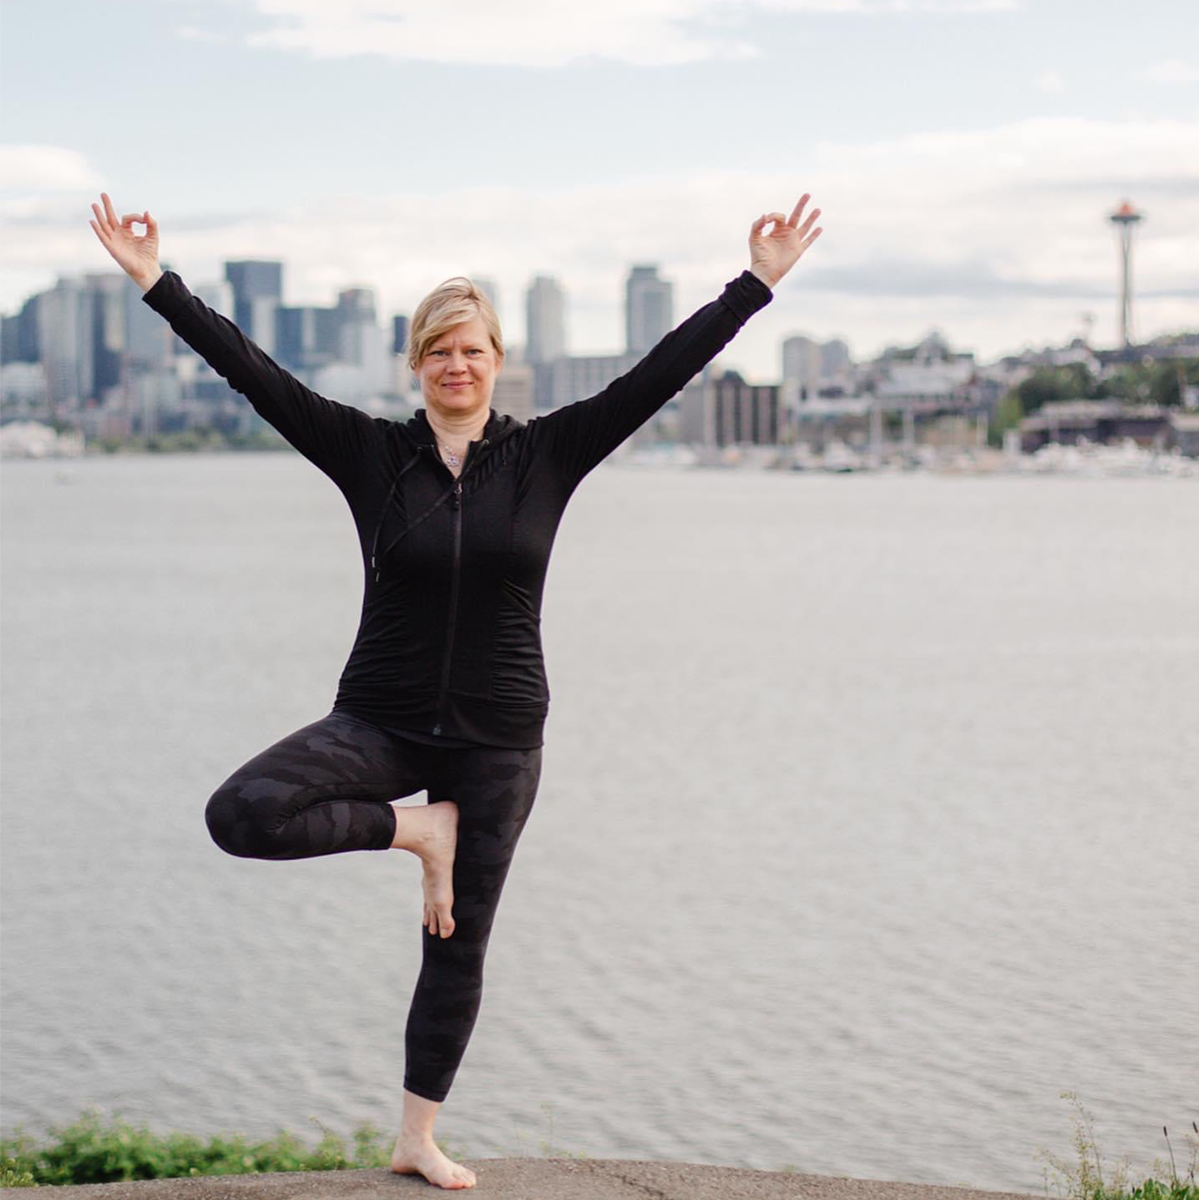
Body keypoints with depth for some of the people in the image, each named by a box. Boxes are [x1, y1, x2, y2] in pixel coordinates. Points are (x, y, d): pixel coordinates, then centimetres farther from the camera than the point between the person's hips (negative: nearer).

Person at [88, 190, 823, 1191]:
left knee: (458, 947, 7)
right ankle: (414, 829, -2)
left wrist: (759, 282, -6)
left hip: (496, 737, 0)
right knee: (240, 815, -24)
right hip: (382, 723, 0)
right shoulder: (370, 453, -3)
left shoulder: (547, 455, -1)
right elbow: (254, 371, -6)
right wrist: (156, 283, -11)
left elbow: (663, 371, -3)